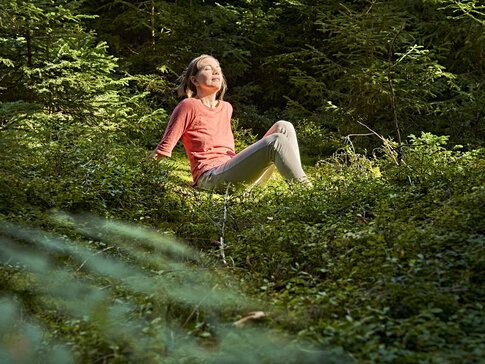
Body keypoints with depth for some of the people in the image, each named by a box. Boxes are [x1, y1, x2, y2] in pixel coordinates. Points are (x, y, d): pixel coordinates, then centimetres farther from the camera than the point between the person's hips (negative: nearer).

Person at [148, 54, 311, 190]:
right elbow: (164, 148, -2)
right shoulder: (189, 106, -2)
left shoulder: (226, 108, 20)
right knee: (276, 141, -24)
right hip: (210, 178, -7)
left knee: (283, 127, -7)